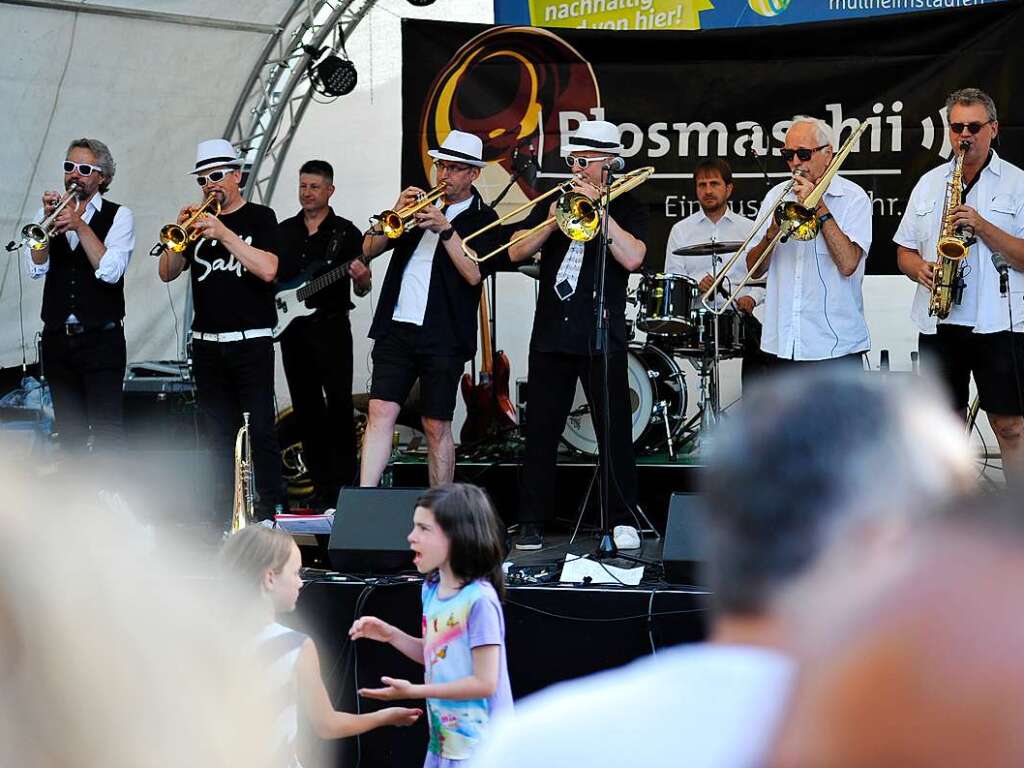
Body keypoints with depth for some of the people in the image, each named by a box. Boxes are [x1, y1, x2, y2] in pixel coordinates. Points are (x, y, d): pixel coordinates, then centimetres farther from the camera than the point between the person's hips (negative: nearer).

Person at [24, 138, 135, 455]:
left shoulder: (118, 215, 2)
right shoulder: (51, 212, 12)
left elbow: (110, 271, -12)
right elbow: (36, 268, -2)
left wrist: (80, 225, -17)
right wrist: (47, 221, -13)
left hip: (101, 338, -4)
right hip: (57, 340, 4)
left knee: (106, 429, -10)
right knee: (70, 431, 7)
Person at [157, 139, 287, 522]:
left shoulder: (259, 218, 2)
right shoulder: (198, 222, 13)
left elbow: (267, 270, -14)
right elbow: (167, 273, 7)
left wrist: (223, 233, -17)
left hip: (250, 342, -4)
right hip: (207, 343, 4)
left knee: (259, 428, -10)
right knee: (219, 431, 5)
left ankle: (271, 504, -7)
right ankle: (224, 507, 9)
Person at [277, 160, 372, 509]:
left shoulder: (345, 232, 2)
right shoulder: (284, 231, 13)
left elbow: (362, 290, 2)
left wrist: (362, 279, -20)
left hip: (331, 326, -4)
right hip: (293, 328, 4)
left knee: (339, 405, -9)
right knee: (306, 408, 5)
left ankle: (345, 482, -7)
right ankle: (321, 483, 10)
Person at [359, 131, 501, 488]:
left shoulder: (483, 219, 4)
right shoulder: (420, 203, 16)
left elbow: (474, 274, -11)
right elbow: (370, 249, 10)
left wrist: (445, 228, -17)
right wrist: (396, 213, -5)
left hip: (443, 337, -3)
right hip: (396, 329, 3)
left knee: (437, 427, 1)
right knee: (380, 413, -8)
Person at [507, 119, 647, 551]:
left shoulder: (627, 207, 4)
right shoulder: (556, 200, 14)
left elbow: (632, 258, -14)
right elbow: (517, 253, 6)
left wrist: (598, 208, -15)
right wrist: (551, 224, -10)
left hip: (602, 337, -3)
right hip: (551, 334, 4)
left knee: (615, 431, -2)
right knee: (541, 432, 2)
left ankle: (623, 521, 4)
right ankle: (531, 523, 5)